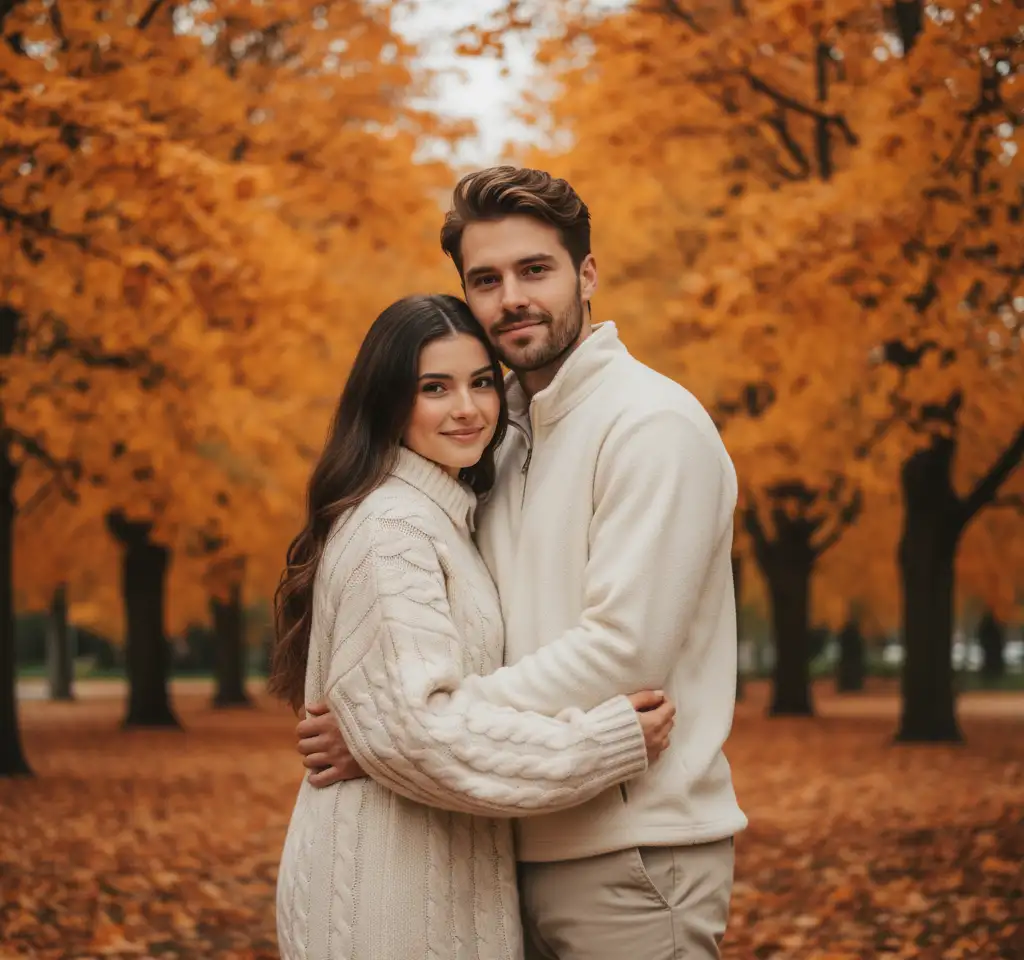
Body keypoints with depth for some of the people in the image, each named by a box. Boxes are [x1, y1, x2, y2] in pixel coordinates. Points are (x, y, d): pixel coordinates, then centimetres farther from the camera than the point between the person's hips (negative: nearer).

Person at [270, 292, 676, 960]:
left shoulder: (444, 520, 16)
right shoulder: (391, 526, -15)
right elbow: (412, 726, -23)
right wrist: (605, 743, -20)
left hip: (438, 874, 9)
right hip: (388, 883, -9)